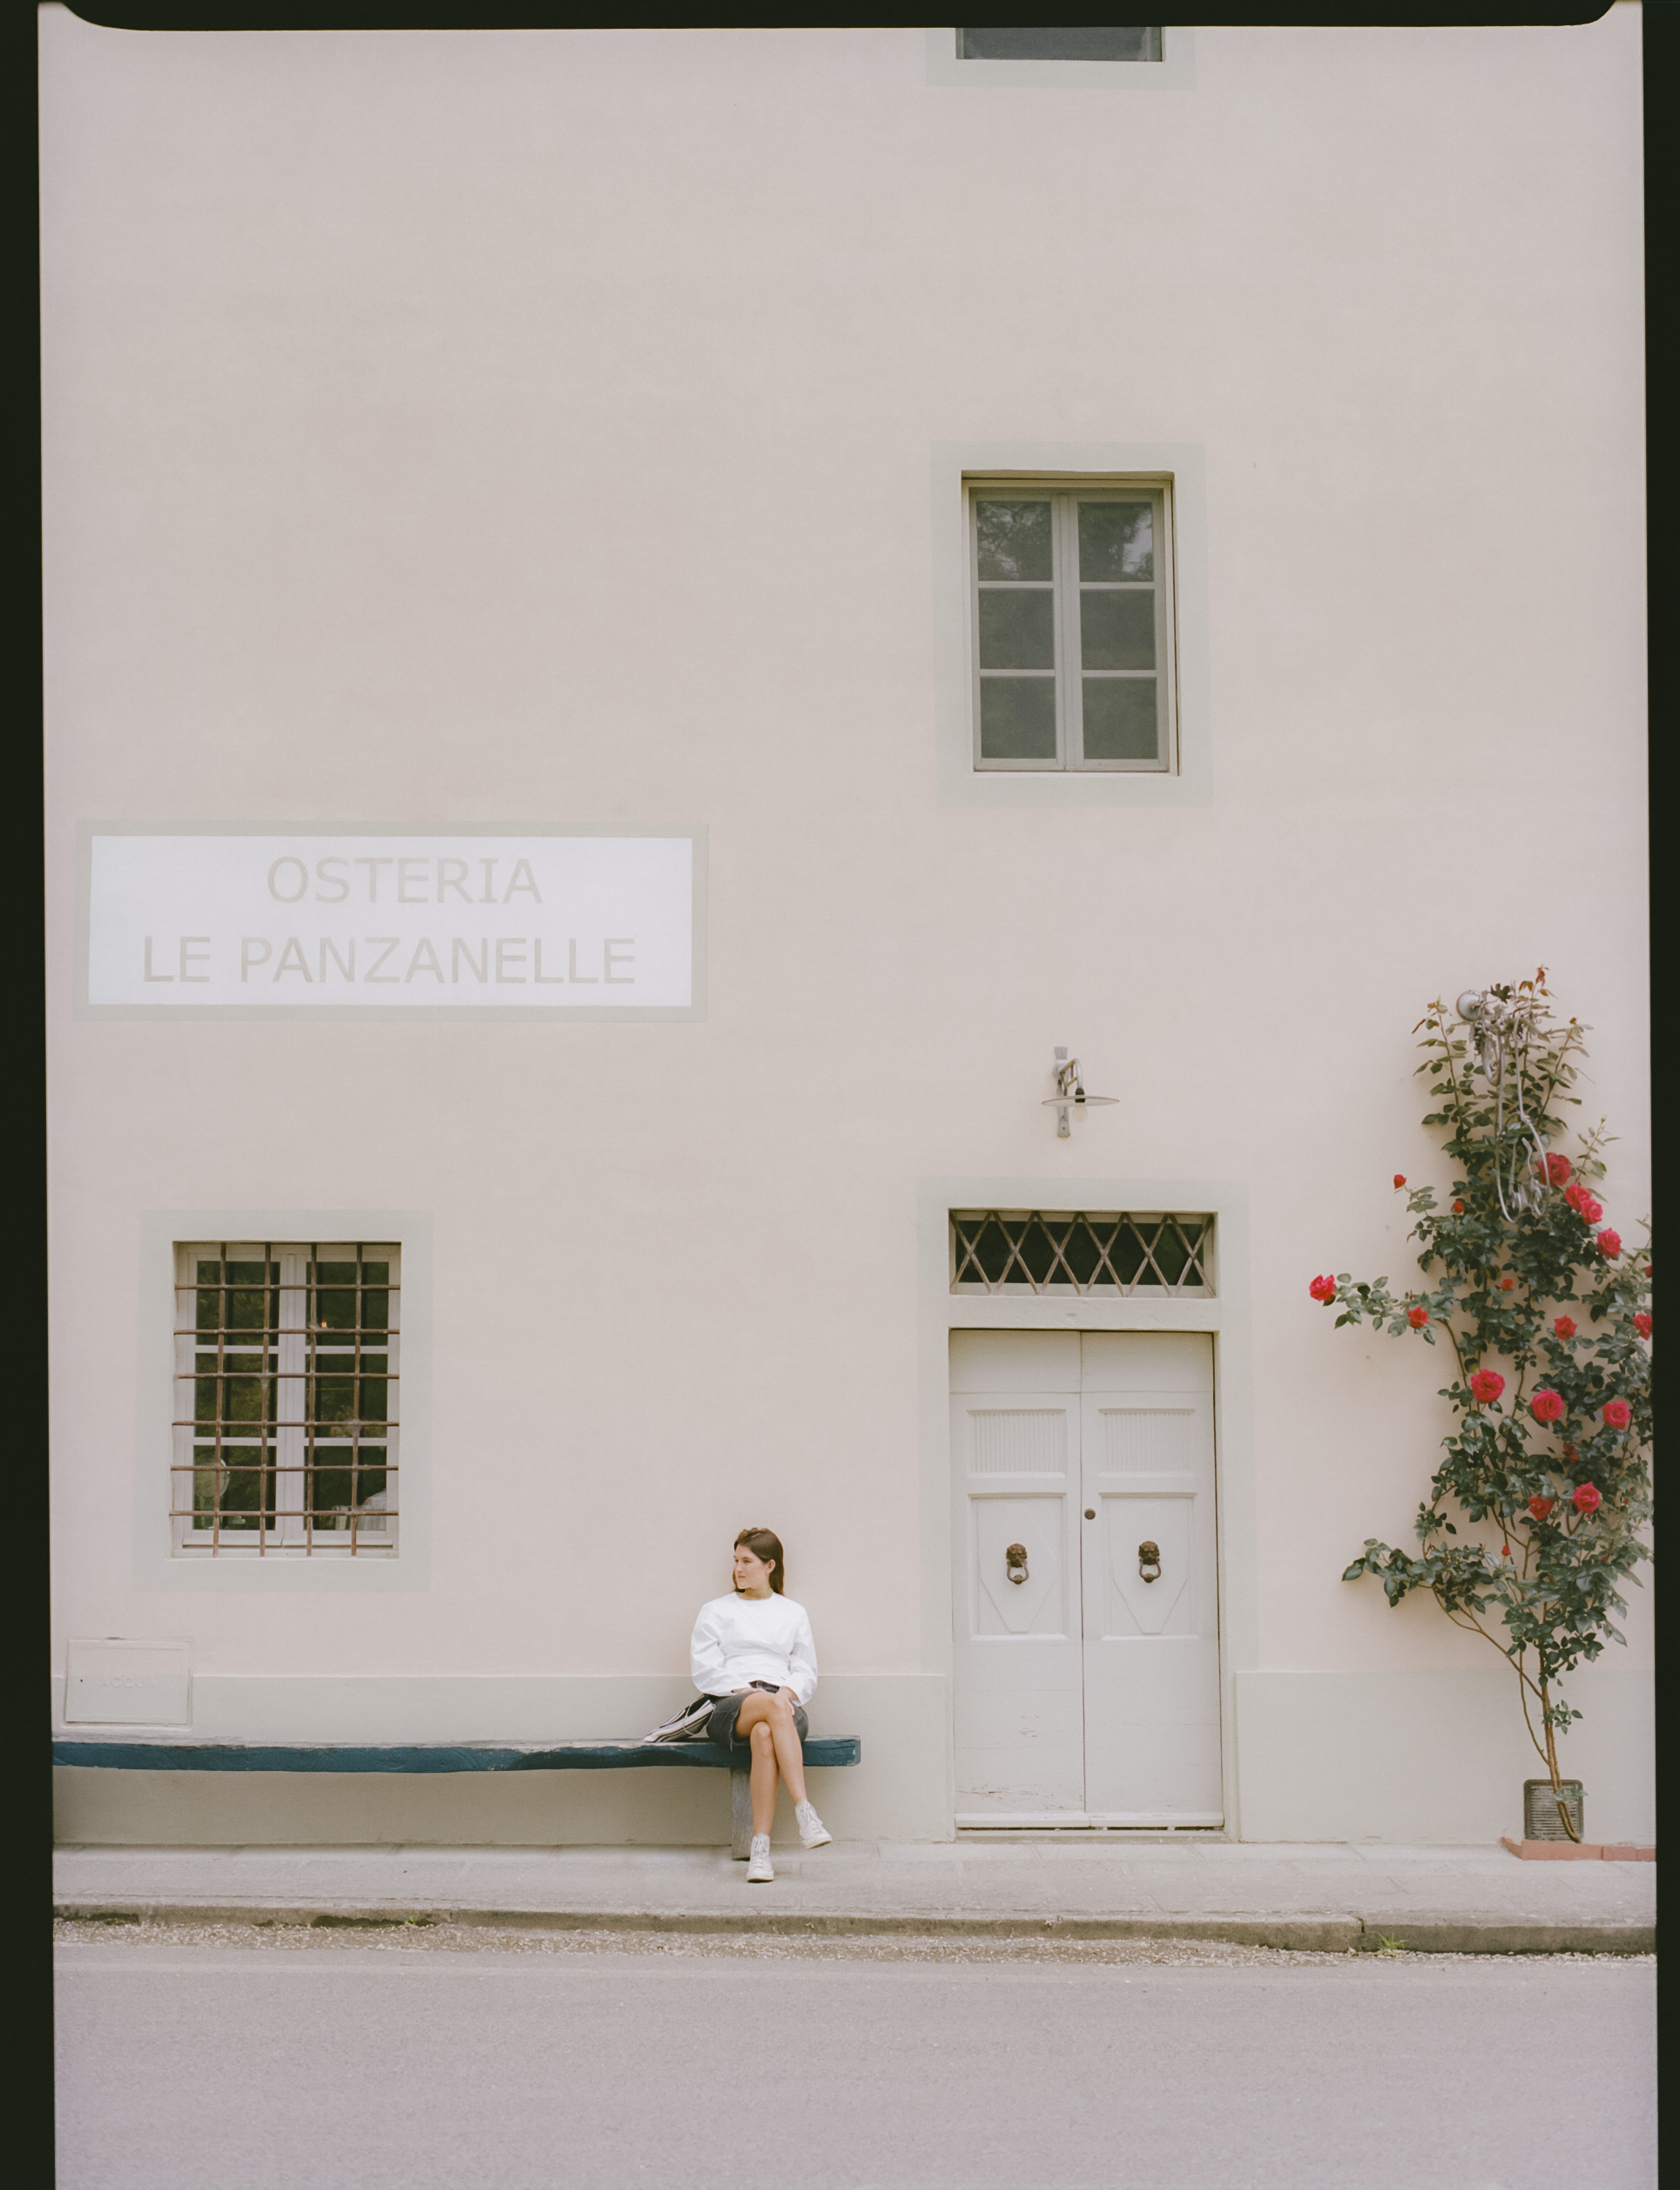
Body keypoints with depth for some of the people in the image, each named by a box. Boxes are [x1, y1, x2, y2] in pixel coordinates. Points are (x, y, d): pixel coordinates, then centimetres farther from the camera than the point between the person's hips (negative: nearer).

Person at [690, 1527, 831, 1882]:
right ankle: (805, 1813, -50)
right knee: (771, 1707, -40)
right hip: (729, 1707, -1)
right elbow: (705, 1670, 8)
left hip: (784, 1705, 1)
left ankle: (761, 1849, -48)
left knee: (764, 1735, -40)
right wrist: (747, 1692, -8)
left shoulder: (793, 1613, 23)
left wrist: (786, 1692, -9)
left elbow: (806, 1672, 16)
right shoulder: (716, 1611, 20)